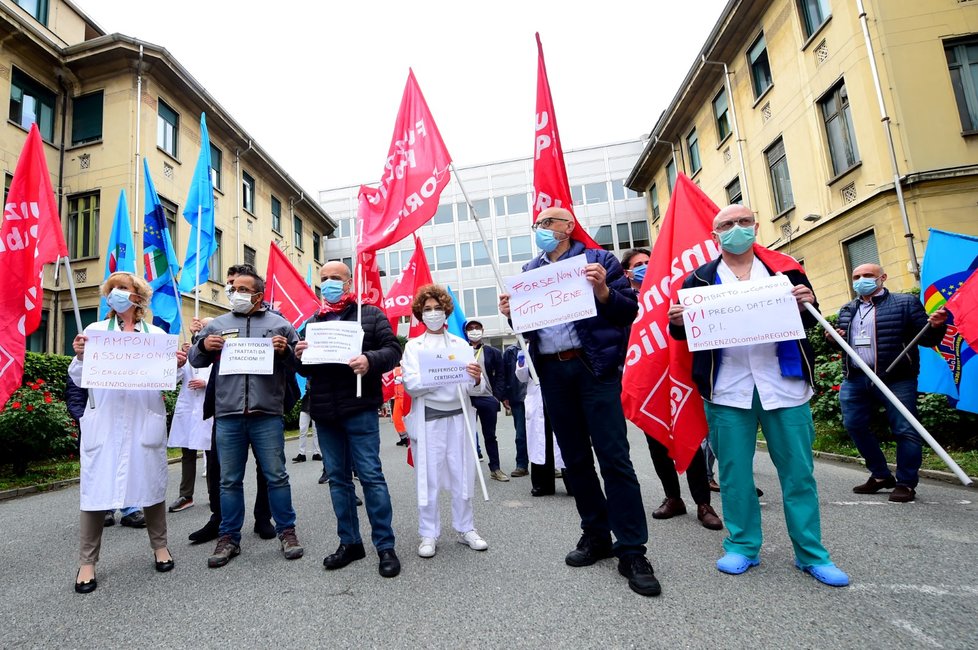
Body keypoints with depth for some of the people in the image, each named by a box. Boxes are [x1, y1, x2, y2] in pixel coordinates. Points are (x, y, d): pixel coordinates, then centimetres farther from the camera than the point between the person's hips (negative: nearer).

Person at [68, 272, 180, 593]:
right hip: (104, 422, 0)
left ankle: (159, 545, 23)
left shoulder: (156, 334, 9)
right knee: (97, 486, 0)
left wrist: (178, 366, -11)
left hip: (145, 421, 0)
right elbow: (80, 379, 6)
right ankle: (87, 561, 15)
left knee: (151, 481, 8)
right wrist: (79, 356, -13)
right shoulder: (95, 331, 9)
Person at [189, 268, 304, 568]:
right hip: (227, 416, 3)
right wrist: (203, 346, -4)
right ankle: (229, 538, 25)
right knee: (229, 480, 11)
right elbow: (195, 360, 16)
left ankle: (287, 531, 19)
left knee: (276, 476, 5)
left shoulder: (279, 324, 8)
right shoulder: (217, 324, 14)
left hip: (268, 415, -2)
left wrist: (286, 351, -14)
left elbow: (298, 365, 7)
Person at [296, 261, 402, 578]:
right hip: (324, 412, 5)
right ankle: (349, 542, 24)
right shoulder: (313, 322, 19)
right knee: (338, 478, 11)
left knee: (370, 475, -4)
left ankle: (385, 545, 8)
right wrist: (299, 356, -1)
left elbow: (393, 349, -4)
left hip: (359, 409, -5)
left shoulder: (370, 314, 5)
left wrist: (371, 360, -24)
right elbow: (305, 371, 22)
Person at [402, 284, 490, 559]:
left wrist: (476, 380, -23)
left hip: (459, 417, 2)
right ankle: (428, 534, 17)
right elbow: (411, 385, -8)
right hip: (428, 419, -1)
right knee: (427, 478, 4)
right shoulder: (413, 346, 5)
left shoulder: (460, 344, 8)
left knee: (462, 475, 8)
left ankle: (466, 529, 24)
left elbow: (475, 389, 1)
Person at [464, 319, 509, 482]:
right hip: (467, 398, -1)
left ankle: (495, 469, 18)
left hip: (488, 398, 1)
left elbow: (499, 376, 5)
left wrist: (497, 397, -4)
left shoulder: (493, 352, 7)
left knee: (490, 436, 10)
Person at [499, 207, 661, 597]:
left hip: (594, 367, -5)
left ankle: (632, 551, 7)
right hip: (551, 372, 5)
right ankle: (596, 535, 27)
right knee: (575, 458, 12)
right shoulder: (529, 272, 16)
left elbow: (629, 310, -1)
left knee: (614, 457, -4)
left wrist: (603, 291, -18)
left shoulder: (598, 260, 3)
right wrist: (510, 313, -4)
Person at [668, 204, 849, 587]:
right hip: (727, 390, 0)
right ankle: (742, 546, 23)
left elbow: (808, 322, 14)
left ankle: (811, 553, 23)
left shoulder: (784, 268, 11)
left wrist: (807, 304, -8)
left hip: (783, 385, 1)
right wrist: (678, 321, -16)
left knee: (798, 472, 7)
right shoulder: (700, 279, 8)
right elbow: (683, 333, 7)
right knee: (734, 473, 7)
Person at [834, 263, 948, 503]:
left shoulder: (905, 302, 2)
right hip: (855, 380, 5)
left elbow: (926, 339, 1)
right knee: (854, 425, 8)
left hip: (896, 378, -5)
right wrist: (834, 338, 4)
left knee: (905, 430, 0)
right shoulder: (847, 310, 16)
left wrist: (935, 326, -20)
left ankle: (906, 483, 14)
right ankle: (881, 475, 25)